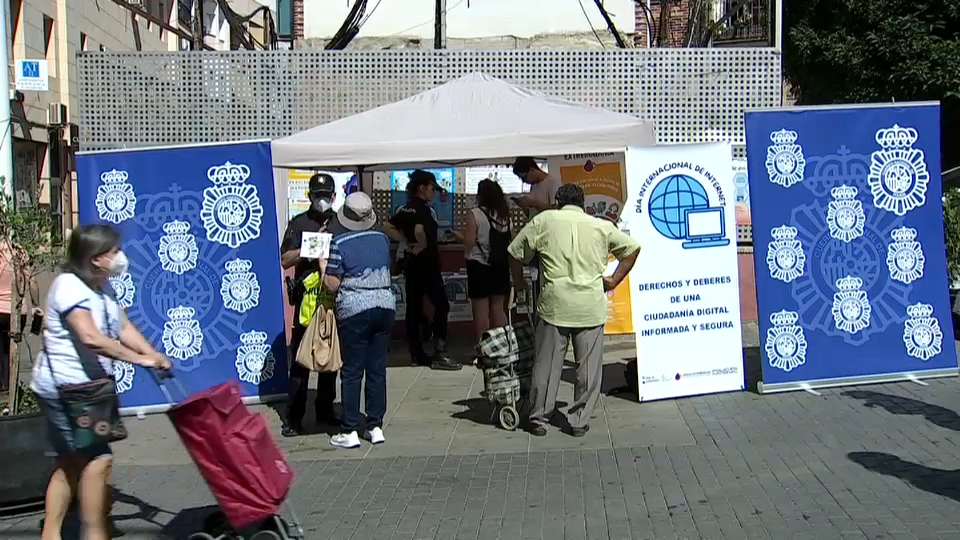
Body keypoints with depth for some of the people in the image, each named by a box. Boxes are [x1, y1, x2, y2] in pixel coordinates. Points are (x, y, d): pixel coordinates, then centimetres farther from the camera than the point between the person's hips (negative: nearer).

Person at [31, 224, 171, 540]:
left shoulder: (101, 287, 10)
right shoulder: (69, 286, -21)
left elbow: (123, 328, 6)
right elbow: (91, 338, -33)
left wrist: (154, 355, -9)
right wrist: (138, 359, -30)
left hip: (87, 386, 10)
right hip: (65, 388, -10)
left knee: (72, 461, 14)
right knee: (98, 458, -11)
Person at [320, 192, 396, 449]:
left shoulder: (340, 243, -10)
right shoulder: (382, 239, 4)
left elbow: (332, 284, -8)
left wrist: (323, 264, 5)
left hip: (354, 310, -4)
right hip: (385, 305, 4)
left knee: (352, 372, 2)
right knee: (377, 369, 9)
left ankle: (349, 431, 3)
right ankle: (375, 427, 13)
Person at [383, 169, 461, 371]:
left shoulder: (405, 209, 11)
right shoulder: (424, 209, -15)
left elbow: (387, 227, 12)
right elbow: (419, 230, -32)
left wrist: (407, 241, 6)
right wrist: (423, 246, -14)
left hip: (410, 263, 9)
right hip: (427, 263, -9)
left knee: (413, 308, 9)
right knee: (441, 305, -5)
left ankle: (417, 354, 14)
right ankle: (439, 354, -8)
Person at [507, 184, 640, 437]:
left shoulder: (544, 220, 6)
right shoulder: (601, 226, 10)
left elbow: (516, 253, 6)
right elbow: (632, 248, 11)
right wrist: (614, 281, 14)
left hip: (554, 304, 0)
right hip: (591, 307, 0)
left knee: (546, 363, 8)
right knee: (588, 366, 8)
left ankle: (539, 418, 15)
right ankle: (580, 420, 11)